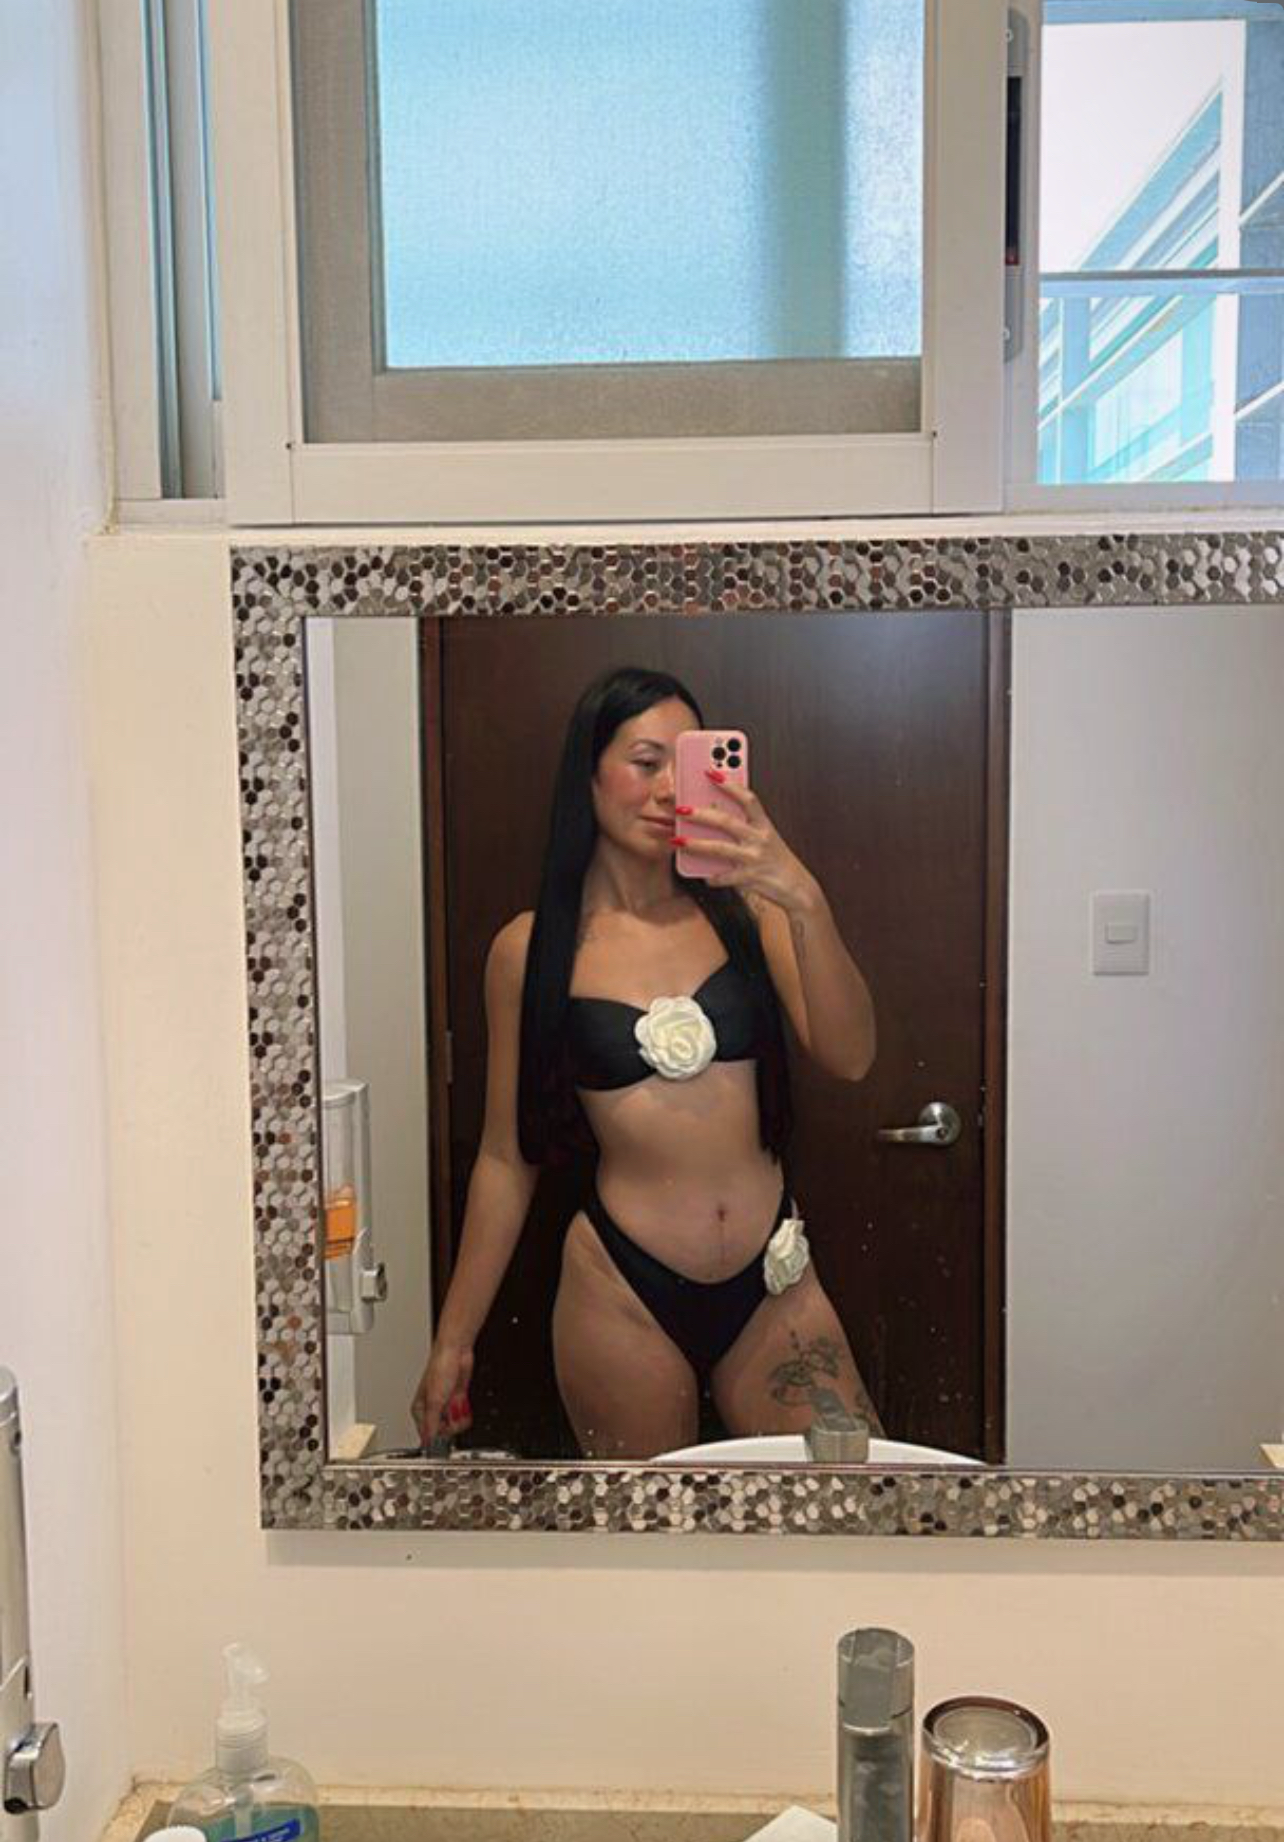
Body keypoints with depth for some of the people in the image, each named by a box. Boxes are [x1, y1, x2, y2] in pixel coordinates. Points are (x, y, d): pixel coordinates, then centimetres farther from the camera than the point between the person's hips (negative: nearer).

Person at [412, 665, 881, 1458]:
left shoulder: (744, 908, 2)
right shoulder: (531, 948, -1)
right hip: (623, 1294, -1)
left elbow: (849, 1058, -11)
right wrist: (454, 1340, 6)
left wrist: (804, 901, -26)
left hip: (773, 1283, 2)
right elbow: (507, 1157, 4)